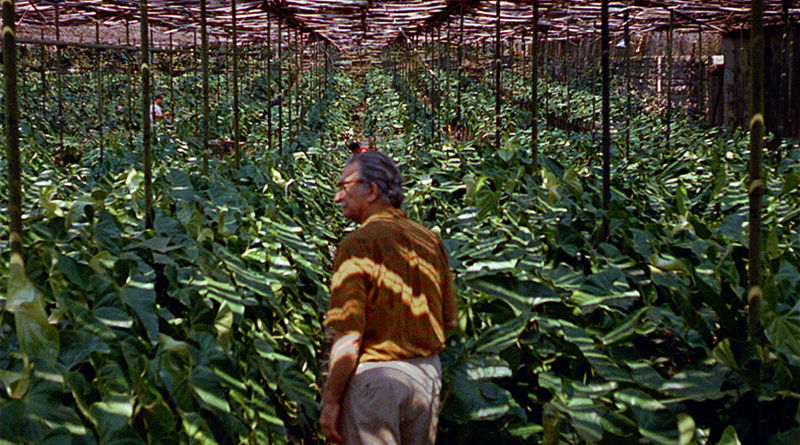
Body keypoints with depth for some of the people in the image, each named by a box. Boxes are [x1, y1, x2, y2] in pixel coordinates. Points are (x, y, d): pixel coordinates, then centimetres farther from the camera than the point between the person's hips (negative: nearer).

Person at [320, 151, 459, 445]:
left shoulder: (356, 245, -16)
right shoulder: (431, 241, 4)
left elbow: (348, 337, -20)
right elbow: (450, 321, 10)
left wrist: (330, 401, -14)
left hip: (373, 377, -6)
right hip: (428, 374, 7)